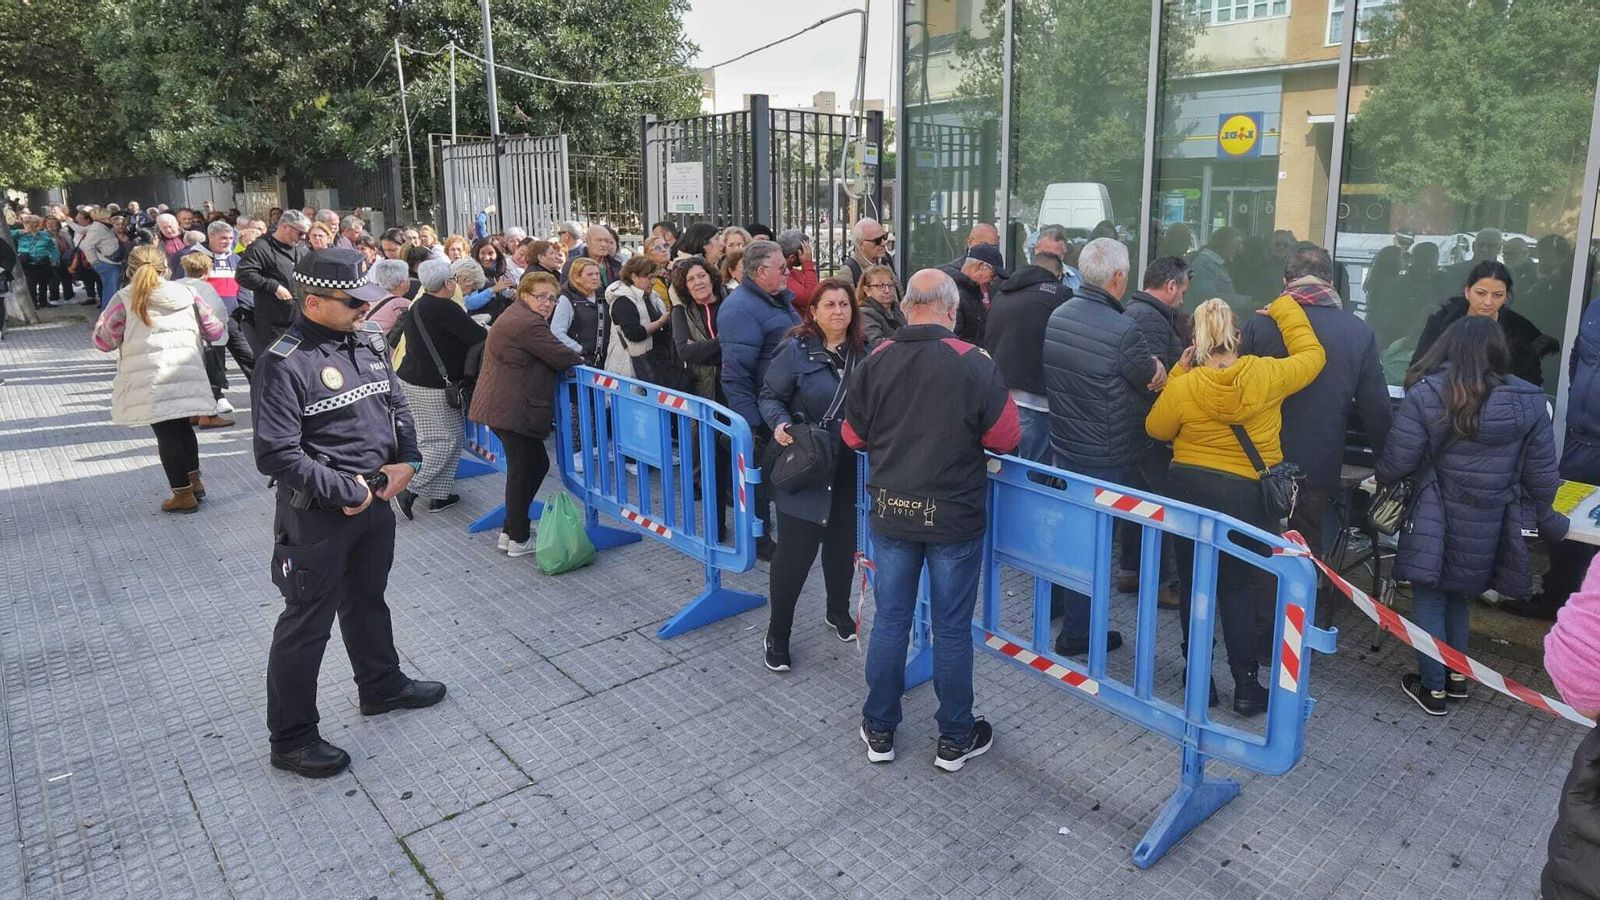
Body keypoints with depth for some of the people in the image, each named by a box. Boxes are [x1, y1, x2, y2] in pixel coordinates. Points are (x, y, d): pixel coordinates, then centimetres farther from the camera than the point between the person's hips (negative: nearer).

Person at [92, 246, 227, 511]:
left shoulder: (124, 300, -4)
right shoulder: (186, 294, 7)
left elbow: (103, 341, 2)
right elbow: (215, 331, 12)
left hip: (151, 381, -4)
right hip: (187, 375, 4)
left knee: (167, 433, 5)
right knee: (183, 427, 21)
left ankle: (184, 495, 10)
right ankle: (194, 481, 29)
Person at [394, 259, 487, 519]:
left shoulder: (416, 307, 11)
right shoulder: (445, 308, -17)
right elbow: (478, 336, -20)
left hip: (410, 379, 9)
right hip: (436, 387, -9)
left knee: (430, 440, 14)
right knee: (446, 440, -1)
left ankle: (438, 496, 20)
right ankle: (410, 490, -8)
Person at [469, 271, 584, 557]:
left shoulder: (514, 317, 20)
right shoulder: (529, 324, -16)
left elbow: (549, 355, 22)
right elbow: (560, 357, -15)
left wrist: (574, 359, 9)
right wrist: (582, 362, 5)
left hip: (501, 404, 11)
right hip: (513, 409, -11)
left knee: (536, 463, 16)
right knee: (522, 470, -3)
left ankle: (511, 530, 21)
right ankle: (519, 539, 6)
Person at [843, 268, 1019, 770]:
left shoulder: (875, 363, -4)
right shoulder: (974, 365, -14)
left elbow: (852, 437, 5)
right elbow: (1006, 438, -8)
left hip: (890, 512, 3)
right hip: (954, 517, -2)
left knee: (889, 621, 14)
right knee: (952, 629, 9)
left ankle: (879, 732, 26)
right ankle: (955, 740, 24)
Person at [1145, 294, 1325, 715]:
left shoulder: (1182, 387, -12)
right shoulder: (1265, 375, -9)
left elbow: (1156, 428, 6)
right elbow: (1313, 356, 10)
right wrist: (1284, 309, 19)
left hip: (1188, 488, 0)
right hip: (1245, 494, 1)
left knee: (1193, 582, 12)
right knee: (1237, 588, 10)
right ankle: (1246, 685, 14)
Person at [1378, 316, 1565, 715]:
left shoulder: (1425, 395, -13)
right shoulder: (1530, 402, -3)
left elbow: (1396, 462, -11)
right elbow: (1541, 475, 4)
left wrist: (1382, 479, 13)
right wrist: (1547, 522, 20)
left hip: (1439, 522, -4)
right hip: (1491, 527, 4)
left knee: (1429, 598, 11)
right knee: (1459, 594, 23)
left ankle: (1433, 688, 19)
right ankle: (1457, 675, 34)